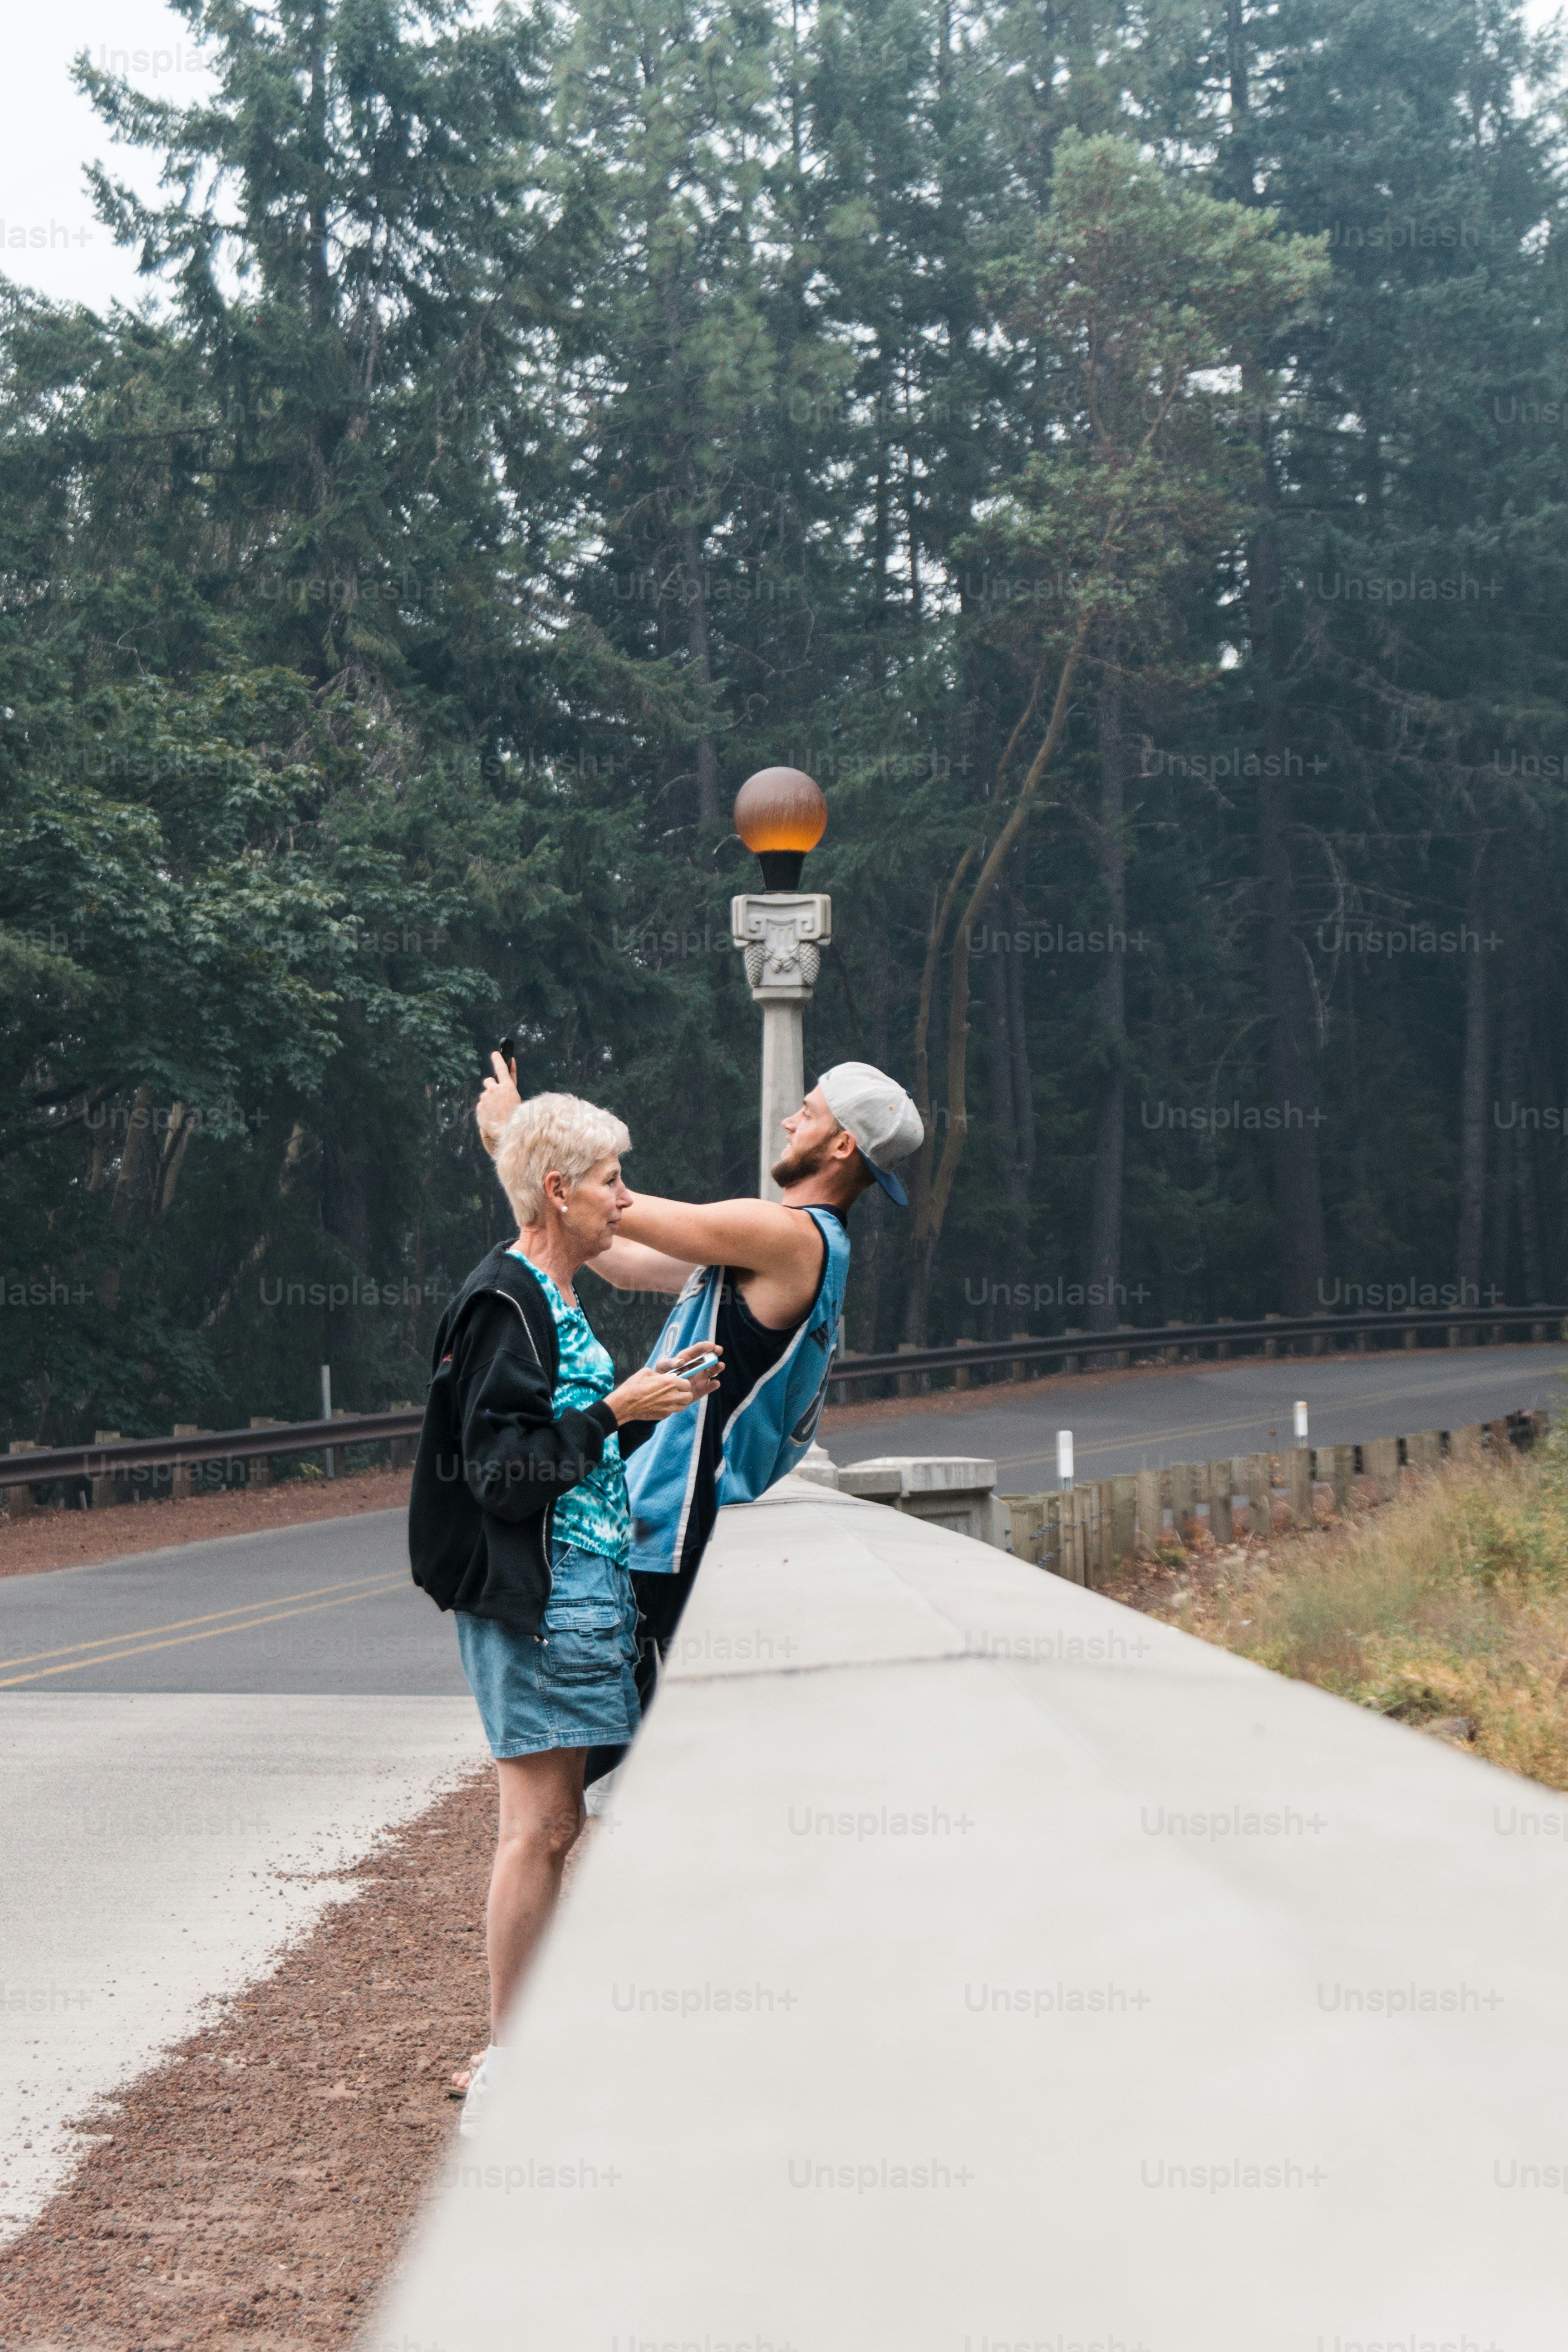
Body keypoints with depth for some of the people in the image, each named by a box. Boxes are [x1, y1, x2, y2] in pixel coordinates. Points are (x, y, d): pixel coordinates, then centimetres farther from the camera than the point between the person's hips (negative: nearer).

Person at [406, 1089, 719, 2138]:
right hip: (539, 1595, -10)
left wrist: (653, 1399, 12)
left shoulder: (553, 1301, 17)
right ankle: (508, 2072, 0)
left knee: (551, 1823, 12)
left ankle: (521, 2056, 19)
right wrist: (618, 1410, -19)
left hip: (582, 1587, 10)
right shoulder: (505, 1303, -14)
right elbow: (502, 1468, -20)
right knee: (539, 1825, -7)